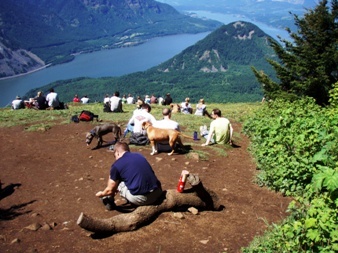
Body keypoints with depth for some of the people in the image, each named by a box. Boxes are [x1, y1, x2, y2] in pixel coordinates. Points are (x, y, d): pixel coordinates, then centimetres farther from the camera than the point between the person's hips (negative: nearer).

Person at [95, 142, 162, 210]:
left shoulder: (116, 165, -1)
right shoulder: (139, 156, 17)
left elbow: (110, 190, 6)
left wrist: (101, 194, 32)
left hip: (140, 199, -5)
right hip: (157, 193, 5)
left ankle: (109, 202, 34)